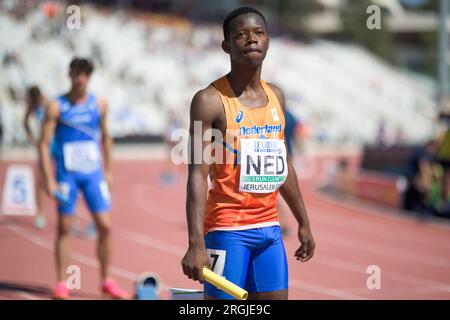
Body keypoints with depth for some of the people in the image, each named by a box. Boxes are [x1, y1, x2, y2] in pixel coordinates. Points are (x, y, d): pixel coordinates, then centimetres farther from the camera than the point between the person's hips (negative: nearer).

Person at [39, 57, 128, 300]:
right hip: (67, 175, -3)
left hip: (94, 174, 3)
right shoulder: (56, 107, -6)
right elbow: (44, 143, -6)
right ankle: (61, 284, 7)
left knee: (105, 226, -2)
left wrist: (108, 171, 13)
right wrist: (49, 180, -12)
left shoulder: (99, 104, 5)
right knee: (64, 228, 0)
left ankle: (107, 281, 10)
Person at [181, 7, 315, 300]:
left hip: (269, 228, 7)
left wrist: (304, 223, 22)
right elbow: (198, 175, -16)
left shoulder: (276, 97, 11)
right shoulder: (211, 100, -10)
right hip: (227, 229, -6)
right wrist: (196, 243, -25)